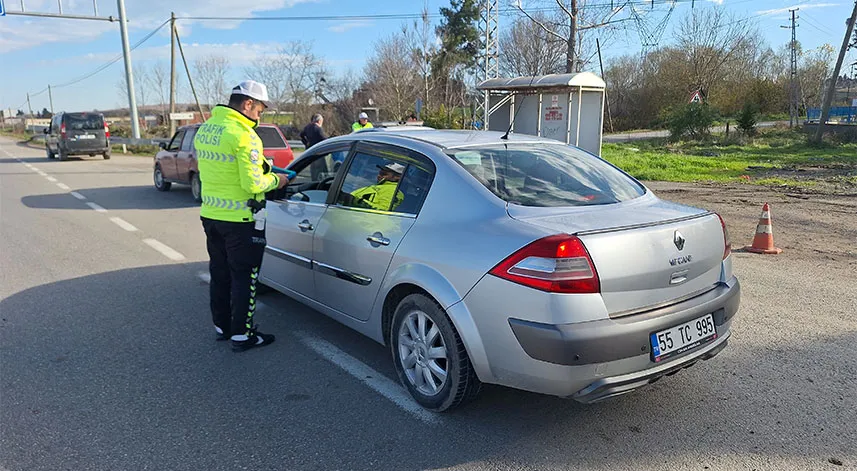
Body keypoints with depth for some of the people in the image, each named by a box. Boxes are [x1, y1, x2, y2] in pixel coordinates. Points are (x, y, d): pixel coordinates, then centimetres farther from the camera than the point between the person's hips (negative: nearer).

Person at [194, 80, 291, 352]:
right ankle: (241, 335, 13)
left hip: (210, 214, 8)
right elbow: (253, 184, -23)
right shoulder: (244, 135, -20)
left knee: (219, 273, 19)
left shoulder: (205, 129, 7)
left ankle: (221, 326, 32)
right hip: (240, 219, -8)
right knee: (244, 277, 4)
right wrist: (275, 180, -4)